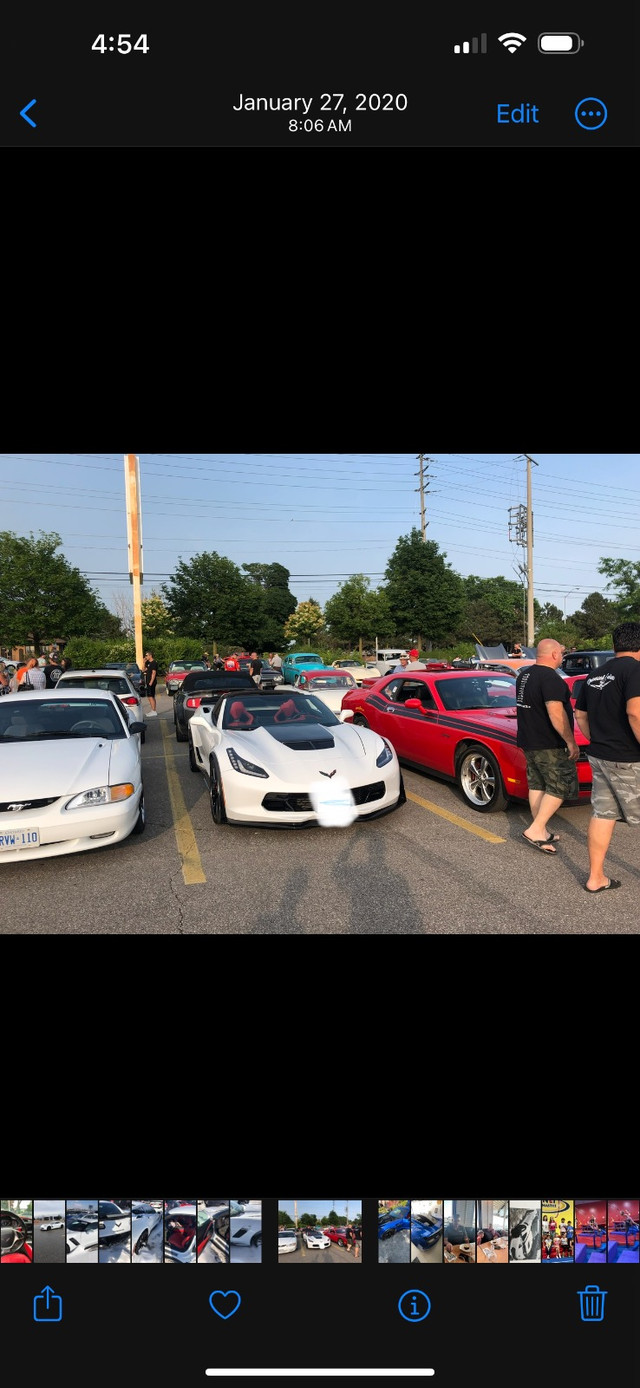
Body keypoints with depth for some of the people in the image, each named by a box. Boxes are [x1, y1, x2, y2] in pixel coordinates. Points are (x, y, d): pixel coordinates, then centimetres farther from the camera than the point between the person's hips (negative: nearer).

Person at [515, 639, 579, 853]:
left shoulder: (524, 674, 12)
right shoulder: (550, 678, -19)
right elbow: (556, 713, -26)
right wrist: (571, 742, -21)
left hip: (528, 742, 9)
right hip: (550, 745, -9)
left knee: (537, 785, 12)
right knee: (560, 787, -2)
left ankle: (541, 833, 17)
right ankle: (535, 830, -8)